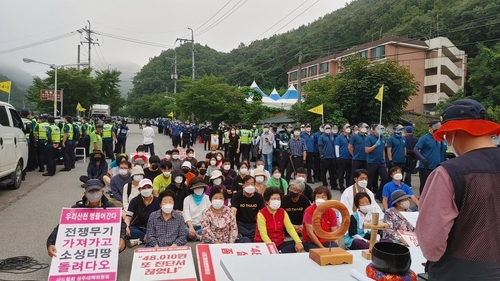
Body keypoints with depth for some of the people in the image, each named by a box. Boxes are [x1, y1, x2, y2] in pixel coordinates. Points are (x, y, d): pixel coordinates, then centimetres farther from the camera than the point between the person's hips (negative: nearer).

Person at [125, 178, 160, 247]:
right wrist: (126, 227, -31)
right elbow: (128, 216, -10)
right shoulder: (135, 200, -2)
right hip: (136, 227, 0)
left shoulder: (157, 201, -2)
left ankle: (138, 240, -20)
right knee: (127, 232, -34)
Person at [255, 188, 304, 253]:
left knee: (297, 246, -19)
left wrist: (298, 242, -22)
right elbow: (263, 234, -20)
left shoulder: (283, 212, 3)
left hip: (279, 243, 6)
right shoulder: (261, 214, -13)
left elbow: (290, 228, -6)